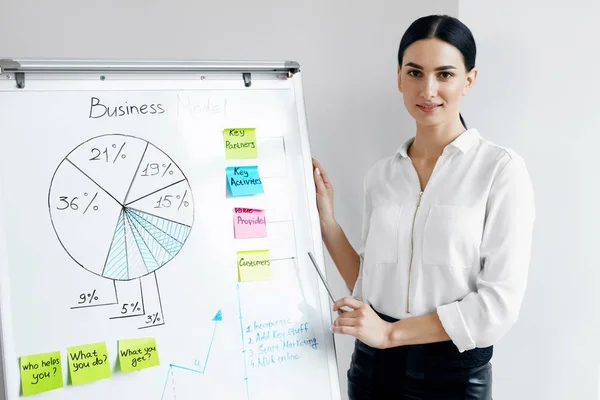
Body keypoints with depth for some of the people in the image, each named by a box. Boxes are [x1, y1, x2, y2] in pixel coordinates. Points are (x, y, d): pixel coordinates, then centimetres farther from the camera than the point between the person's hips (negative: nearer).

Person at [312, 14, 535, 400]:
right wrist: (325, 220, -2)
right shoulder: (381, 174, 3)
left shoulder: (501, 168, -10)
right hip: (373, 365, 4)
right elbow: (370, 286, 5)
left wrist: (392, 332, -15)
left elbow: (500, 302, -15)